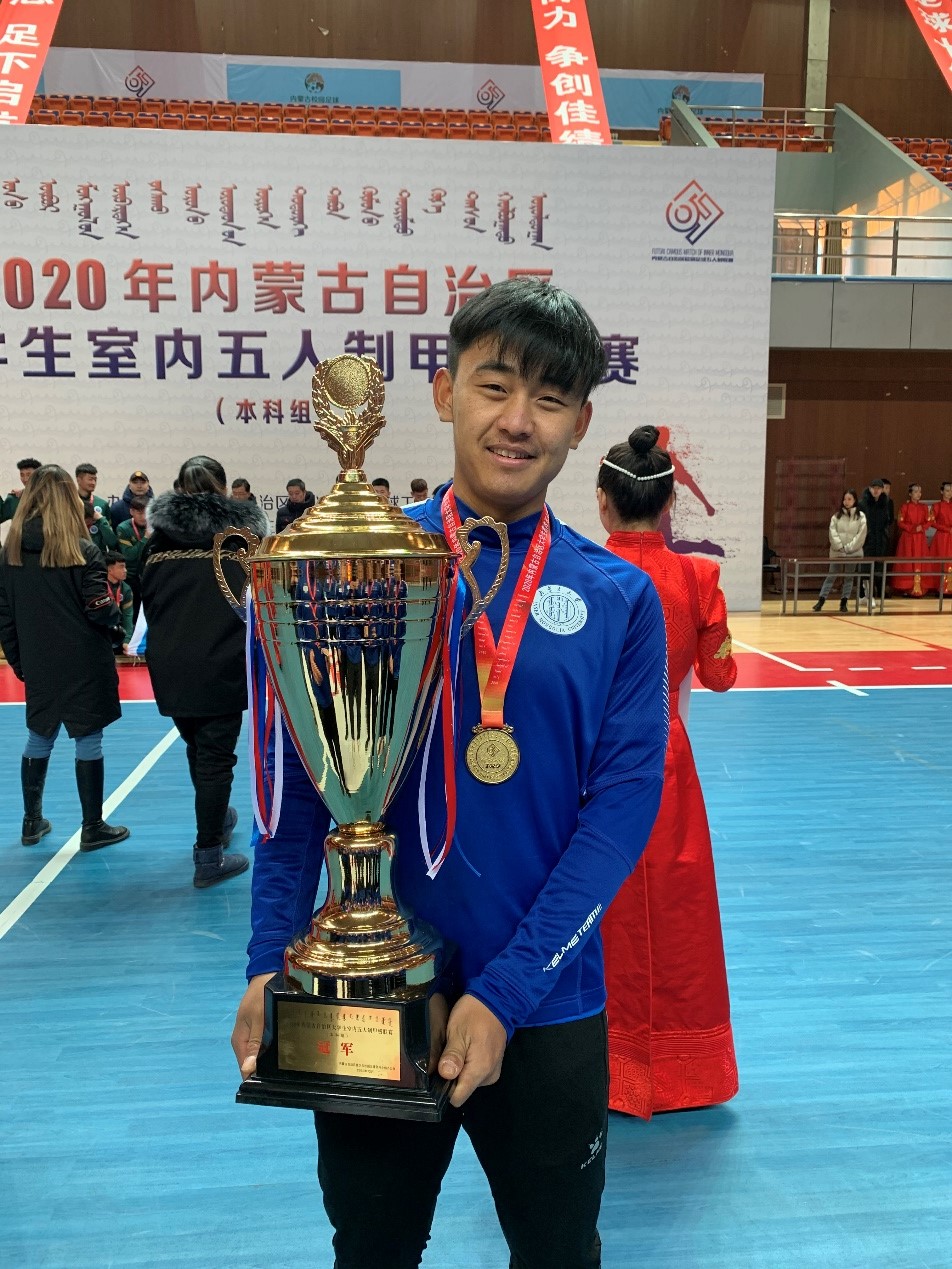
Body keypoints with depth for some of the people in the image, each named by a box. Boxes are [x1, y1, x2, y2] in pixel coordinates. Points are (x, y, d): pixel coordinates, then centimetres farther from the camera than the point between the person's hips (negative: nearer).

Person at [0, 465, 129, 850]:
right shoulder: (81, 551, -14)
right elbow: (102, 612, -15)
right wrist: (116, 611, 7)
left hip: (38, 666, 5)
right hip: (84, 665, -5)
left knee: (38, 740, 18)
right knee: (88, 743, 4)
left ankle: (32, 822, 29)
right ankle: (93, 829, 13)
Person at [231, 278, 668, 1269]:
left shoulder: (619, 599, -6)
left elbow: (623, 806, -8)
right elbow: (297, 777, -4)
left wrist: (507, 991, -14)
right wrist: (269, 962, -9)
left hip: (549, 1009, 1)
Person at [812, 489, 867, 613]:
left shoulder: (860, 516, 0)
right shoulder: (837, 515, 4)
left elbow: (861, 535, -6)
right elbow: (833, 533, -2)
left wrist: (849, 548, -13)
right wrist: (840, 547, -12)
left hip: (853, 553, 0)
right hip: (837, 552, 1)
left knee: (849, 577, 5)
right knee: (831, 576, 2)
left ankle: (844, 603, 9)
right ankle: (821, 601, 1)